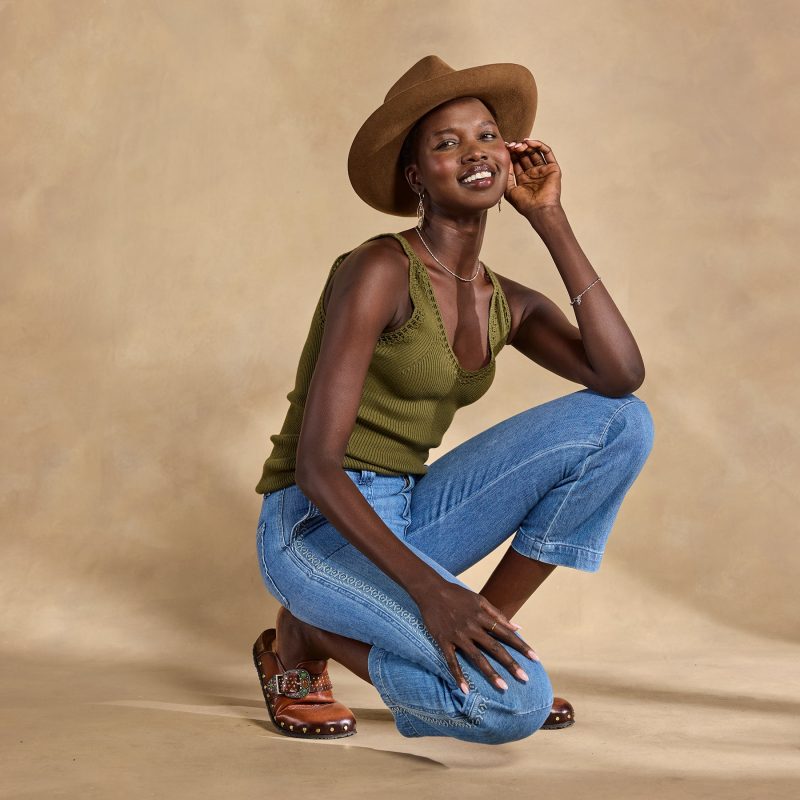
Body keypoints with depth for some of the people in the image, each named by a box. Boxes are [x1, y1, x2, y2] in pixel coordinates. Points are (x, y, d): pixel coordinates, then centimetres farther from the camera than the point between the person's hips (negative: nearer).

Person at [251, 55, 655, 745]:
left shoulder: (509, 305, 7)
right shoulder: (379, 271, -15)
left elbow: (622, 375, -12)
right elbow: (315, 465, -22)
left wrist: (551, 221, -7)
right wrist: (429, 588, -33)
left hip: (404, 523, 7)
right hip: (315, 527, -7)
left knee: (620, 422, -7)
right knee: (516, 701, -28)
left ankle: (486, 631, 1)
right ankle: (302, 638, -2)